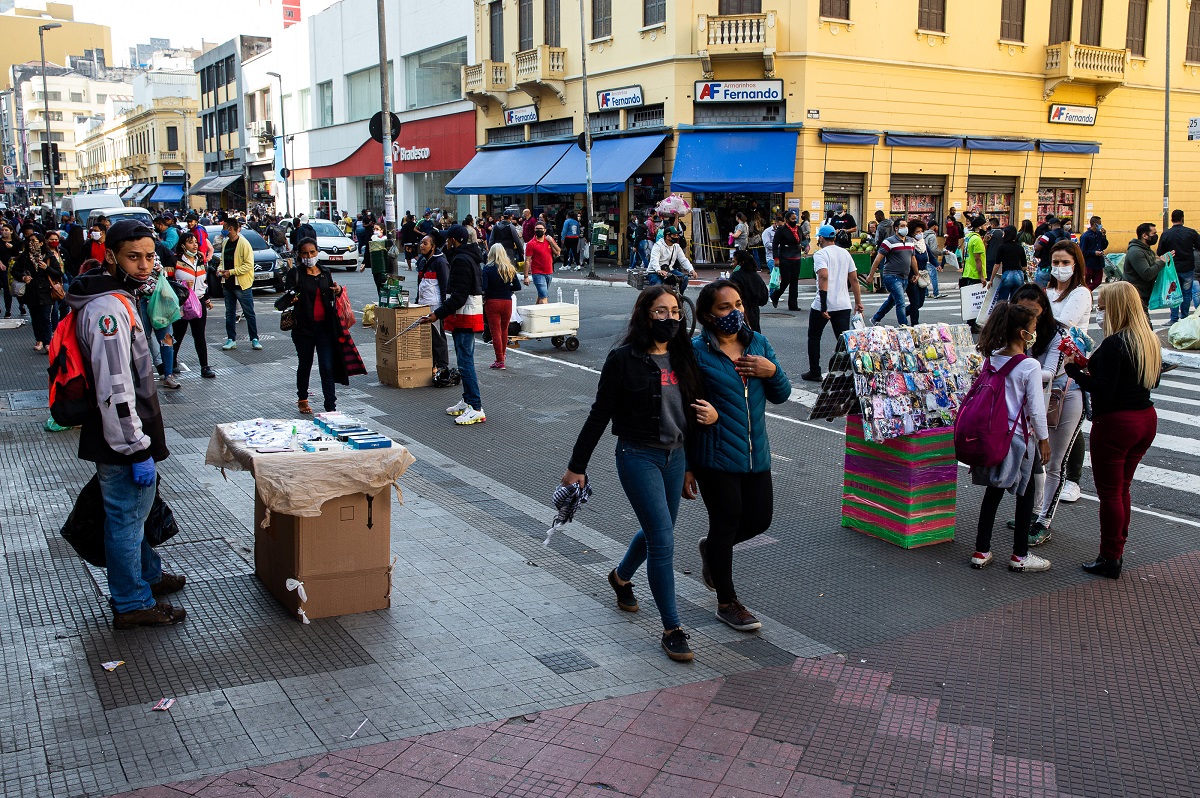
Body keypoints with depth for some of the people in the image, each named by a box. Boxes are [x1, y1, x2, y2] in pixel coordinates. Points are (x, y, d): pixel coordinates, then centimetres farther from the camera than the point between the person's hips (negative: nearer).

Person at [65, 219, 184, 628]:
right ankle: (132, 603, 18)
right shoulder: (108, 309, -25)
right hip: (121, 442, -11)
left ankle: (148, 574, 45)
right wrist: (137, 449, -25)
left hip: (127, 436, 11)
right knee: (126, 516, 4)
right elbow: (115, 391, -28)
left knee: (135, 510, 26)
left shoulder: (120, 298, 7)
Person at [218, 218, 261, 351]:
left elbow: (249, 265, -16)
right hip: (228, 284, 7)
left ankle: (254, 339, 7)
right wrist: (221, 270, 0)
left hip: (242, 285, -7)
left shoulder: (244, 243, -12)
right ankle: (231, 339, 17)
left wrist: (231, 272, -18)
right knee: (229, 313, 10)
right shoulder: (225, 243, 10)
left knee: (249, 313, 0)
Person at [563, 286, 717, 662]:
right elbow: (599, 415, -8)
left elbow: (695, 404, 18)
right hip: (638, 456, -6)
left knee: (657, 532, 19)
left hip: (676, 456, 6)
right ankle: (672, 629, 0)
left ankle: (621, 576, 50)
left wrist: (712, 414, -5)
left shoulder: (683, 357, 5)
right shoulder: (624, 358, -11)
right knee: (663, 539, -10)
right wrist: (577, 466, -6)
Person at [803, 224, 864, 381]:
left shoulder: (820, 254, -7)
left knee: (814, 337, 13)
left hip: (824, 306, -5)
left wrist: (823, 305, -24)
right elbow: (854, 279, 11)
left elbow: (824, 276, -22)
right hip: (844, 305, 5)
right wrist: (858, 302, 17)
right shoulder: (845, 253, 12)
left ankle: (814, 373, 15)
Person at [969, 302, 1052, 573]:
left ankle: (981, 551, 17)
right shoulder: (1030, 366, -16)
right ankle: (1020, 555, 17)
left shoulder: (991, 358, 1)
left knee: (993, 491, 15)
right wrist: (1043, 439, 0)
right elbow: (1036, 408, -13)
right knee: (1025, 494, 11)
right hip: (1018, 437, -5)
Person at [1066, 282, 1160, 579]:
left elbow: (1103, 390, -23)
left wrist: (1076, 371, -9)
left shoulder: (1114, 344, -20)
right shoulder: (1151, 340, 6)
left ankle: (1110, 559, 10)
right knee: (1122, 489, 19)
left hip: (1114, 423, -8)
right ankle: (1118, 552, 27)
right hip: (1146, 420, 8)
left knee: (1109, 492, 3)